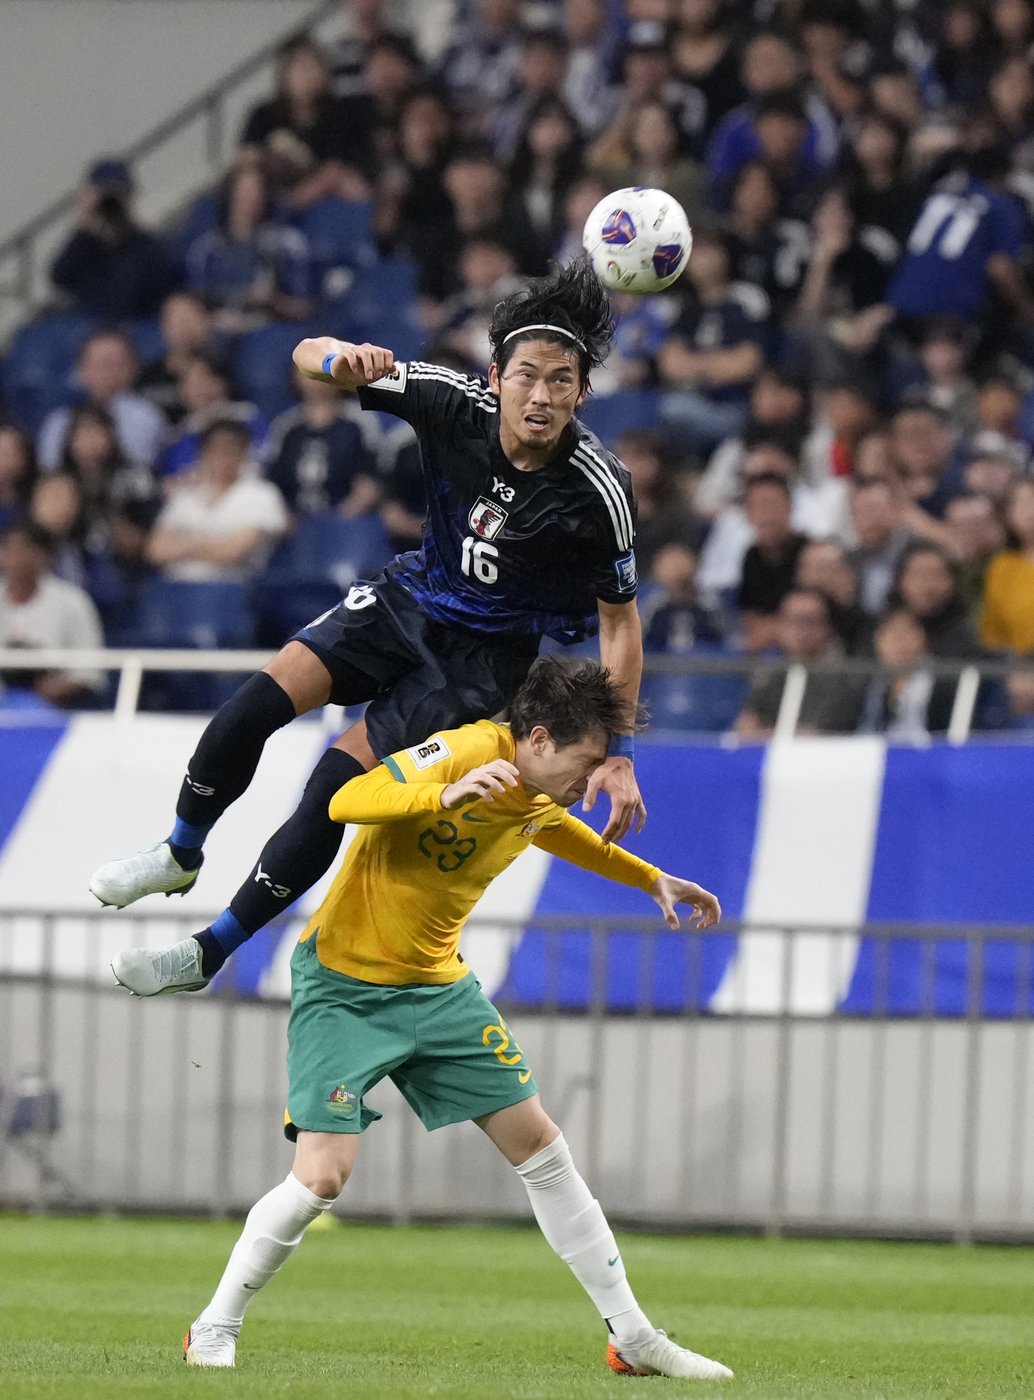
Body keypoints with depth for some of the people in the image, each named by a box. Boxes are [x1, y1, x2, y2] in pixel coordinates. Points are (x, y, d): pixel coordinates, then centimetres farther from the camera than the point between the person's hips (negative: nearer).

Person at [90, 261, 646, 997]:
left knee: (339, 778, -16)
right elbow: (311, 354, -13)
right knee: (262, 700, -16)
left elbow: (620, 623, -14)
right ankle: (180, 854, 12)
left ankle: (213, 950, 0)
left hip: (484, 653, -3)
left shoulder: (599, 491, -28)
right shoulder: (457, 403, -21)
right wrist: (340, 359, -39)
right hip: (412, 598, 3)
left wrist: (617, 754, -19)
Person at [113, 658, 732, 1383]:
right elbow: (348, 801, -34)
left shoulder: (541, 801, 2)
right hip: (344, 987, -7)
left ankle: (632, 1336, 12)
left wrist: (649, 877, 28)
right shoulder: (469, 751, -22)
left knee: (540, 1145, 4)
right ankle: (216, 1327, 5)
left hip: (438, 988, 7)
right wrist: (446, 794, -49)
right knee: (323, 1175, -16)